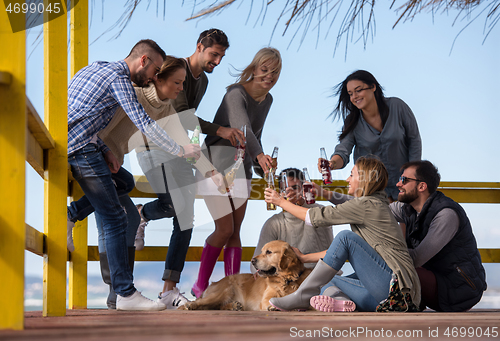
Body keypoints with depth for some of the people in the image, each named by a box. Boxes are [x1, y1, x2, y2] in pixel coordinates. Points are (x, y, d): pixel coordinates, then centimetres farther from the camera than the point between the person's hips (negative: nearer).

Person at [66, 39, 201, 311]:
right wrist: (180, 150, -3)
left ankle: (69, 216, 14)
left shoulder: (95, 68, 22)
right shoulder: (118, 77, -5)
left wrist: (104, 151, 14)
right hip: (80, 148, -8)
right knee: (114, 220, -4)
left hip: (59, 144, 8)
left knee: (123, 181, 24)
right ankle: (125, 294, -4)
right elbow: (143, 123, -10)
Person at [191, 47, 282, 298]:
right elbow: (242, 128, -38)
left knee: (235, 232, 2)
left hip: (240, 169, 7)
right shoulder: (236, 93, -20)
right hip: (217, 164, -7)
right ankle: (200, 286, 2)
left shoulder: (267, 100, 5)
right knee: (225, 229, -11)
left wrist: (262, 165, 12)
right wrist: (259, 155, -54)